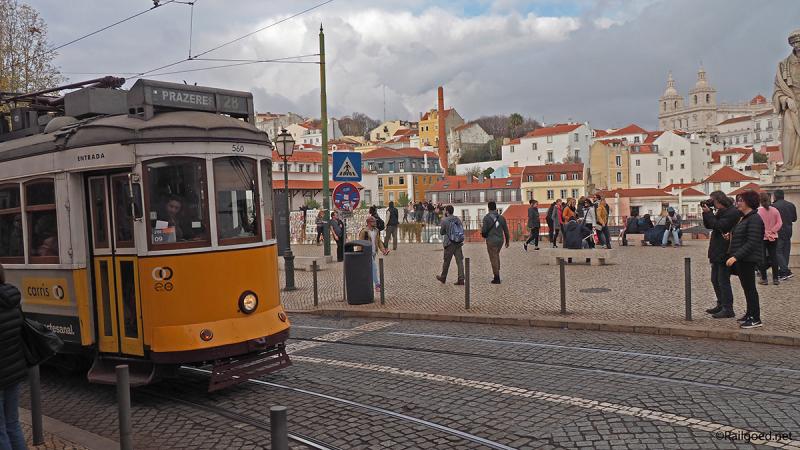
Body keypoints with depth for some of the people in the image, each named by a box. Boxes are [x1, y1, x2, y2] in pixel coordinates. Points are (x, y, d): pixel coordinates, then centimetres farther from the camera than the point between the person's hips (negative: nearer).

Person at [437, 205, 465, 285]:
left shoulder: (445, 220, -10)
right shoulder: (457, 219, 8)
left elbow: (442, 232, -3)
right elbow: (462, 230, 12)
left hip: (450, 243, -5)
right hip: (458, 243, 5)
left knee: (446, 261, 9)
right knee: (459, 261, 2)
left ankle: (443, 278, 23)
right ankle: (461, 279, -2)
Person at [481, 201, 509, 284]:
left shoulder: (486, 217, -9)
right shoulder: (501, 217, 3)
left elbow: (484, 230, -13)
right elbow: (506, 230, 7)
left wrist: (482, 230, 11)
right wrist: (507, 241, 18)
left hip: (491, 241, -5)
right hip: (500, 240, 5)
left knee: (493, 258, 1)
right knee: (496, 255, 26)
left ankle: (497, 278, 1)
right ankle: (497, 272, 25)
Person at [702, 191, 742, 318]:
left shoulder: (733, 212, -14)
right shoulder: (720, 212, 16)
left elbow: (719, 226, -22)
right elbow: (708, 225, 16)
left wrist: (708, 213, -16)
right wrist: (706, 212, 3)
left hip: (725, 253, -10)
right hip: (717, 252, 10)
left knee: (723, 281, -7)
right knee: (715, 280, 16)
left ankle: (728, 309, -2)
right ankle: (721, 305, 26)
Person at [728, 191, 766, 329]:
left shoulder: (754, 219, -16)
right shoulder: (744, 218, 15)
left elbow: (752, 243, -22)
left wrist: (735, 256, -25)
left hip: (749, 260, -10)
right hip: (741, 259, 10)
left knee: (749, 288, -4)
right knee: (747, 287, 16)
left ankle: (755, 319, 2)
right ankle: (750, 314, 26)